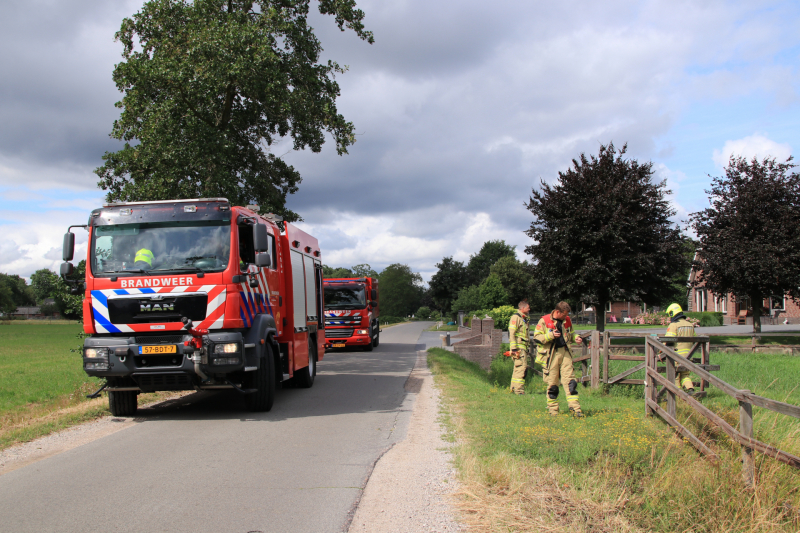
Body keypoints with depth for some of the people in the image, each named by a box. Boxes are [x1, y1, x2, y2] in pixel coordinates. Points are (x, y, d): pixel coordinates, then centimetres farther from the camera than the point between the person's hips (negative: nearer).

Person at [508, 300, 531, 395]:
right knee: (521, 368, -14)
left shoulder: (524, 319, 22)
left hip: (524, 348, 10)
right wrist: (514, 349, -22)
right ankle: (519, 391, -16)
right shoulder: (515, 317, -8)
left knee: (518, 369, 12)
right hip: (519, 347, -10)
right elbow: (511, 333, -16)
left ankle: (514, 389, 19)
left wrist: (528, 349, 26)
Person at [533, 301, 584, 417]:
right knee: (552, 383, 2)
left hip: (564, 353, 4)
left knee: (570, 380, -3)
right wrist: (550, 335, -19)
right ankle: (553, 409, 14)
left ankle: (575, 408, -3)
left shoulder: (567, 321, 12)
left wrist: (575, 337, 6)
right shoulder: (544, 321, -5)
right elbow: (536, 337, -6)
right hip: (550, 354, -4)